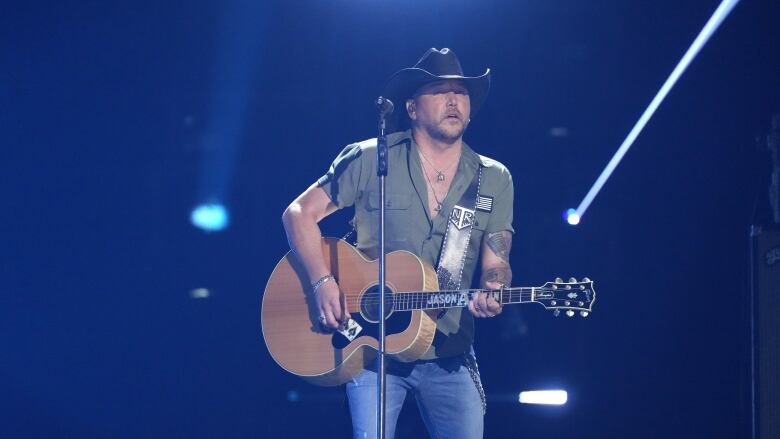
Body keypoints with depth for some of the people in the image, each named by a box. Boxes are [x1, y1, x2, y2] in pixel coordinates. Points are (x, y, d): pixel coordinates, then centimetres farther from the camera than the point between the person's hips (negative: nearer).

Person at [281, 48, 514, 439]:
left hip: (450, 357, 3)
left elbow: (496, 263, 5)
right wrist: (322, 282, -15)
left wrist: (491, 292, -19)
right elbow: (299, 213, -1)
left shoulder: (494, 180, 7)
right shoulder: (370, 160, -2)